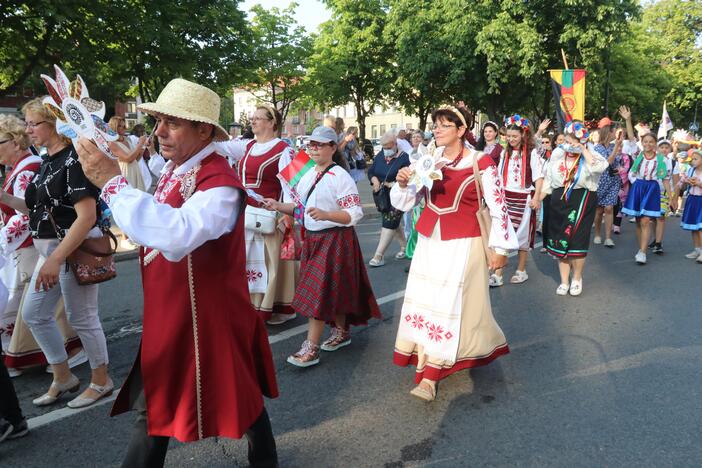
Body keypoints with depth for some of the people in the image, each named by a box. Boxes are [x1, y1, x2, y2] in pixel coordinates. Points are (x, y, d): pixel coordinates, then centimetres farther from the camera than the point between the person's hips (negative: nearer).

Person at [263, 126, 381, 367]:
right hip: (312, 238, 7)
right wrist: (278, 206, -1)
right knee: (334, 290, 16)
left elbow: (355, 214, -18)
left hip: (335, 240, -7)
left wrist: (325, 215, -30)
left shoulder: (340, 177, -13)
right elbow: (300, 207, 15)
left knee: (319, 292, -8)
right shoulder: (307, 175, 10)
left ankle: (311, 348, -2)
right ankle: (341, 332, 33)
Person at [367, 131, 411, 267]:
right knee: (393, 224, 16)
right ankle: (404, 247, 34)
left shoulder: (404, 158, -13)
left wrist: (391, 184, -25)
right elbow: (371, 171, 9)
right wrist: (375, 180, -12)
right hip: (382, 197, 7)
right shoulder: (380, 155, 6)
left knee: (389, 224, -9)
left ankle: (378, 256, -8)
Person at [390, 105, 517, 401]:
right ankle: (423, 363, 21)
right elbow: (403, 203, 7)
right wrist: (403, 183, -13)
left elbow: (498, 208, -2)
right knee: (423, 300, 7)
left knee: (449, 304, -3)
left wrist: (500, 248, -1)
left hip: (463, 244, -5)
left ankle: (429, 378, 3)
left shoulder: (481, 164, -8)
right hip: (429, 241, 5)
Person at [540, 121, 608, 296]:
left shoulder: (590, 154, -6)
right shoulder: (557, 153, 3)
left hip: (582, 201, -3)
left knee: (577, 242, 0)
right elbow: (548, 180, 9)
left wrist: (583, 150, -21)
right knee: (560, 242, 6)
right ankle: (564, 281, 19)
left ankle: (577, 278, 22)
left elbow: (600, 167, -30)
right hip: (559, 200, 3)